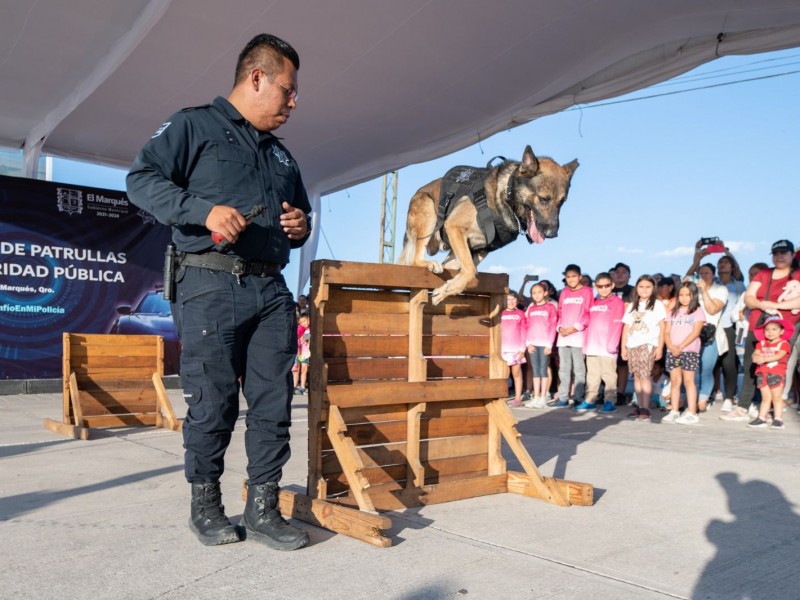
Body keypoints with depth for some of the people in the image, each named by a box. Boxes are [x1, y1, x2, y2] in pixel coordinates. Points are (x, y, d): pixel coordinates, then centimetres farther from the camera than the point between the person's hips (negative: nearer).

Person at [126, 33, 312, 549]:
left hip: (272, 290, 6)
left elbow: (300, 210, 35)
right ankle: (206, 506, 18)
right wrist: (204, 210, -19)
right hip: (212, 285, -6)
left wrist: (301, 226, 10)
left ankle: (263, 509, 11)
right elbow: (142, 178, -4)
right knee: (213, 403, -1)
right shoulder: (195, 125, 5)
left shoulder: (282, 154, 25)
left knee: (274, 402, 1)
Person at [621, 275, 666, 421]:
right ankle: (639, 406, 9)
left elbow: (662, 328, 3)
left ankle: (645, 408, -13)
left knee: (644, 376, -12)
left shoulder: (657, 305, 6)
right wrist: (623, 347, 10)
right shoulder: (632, 306, 18)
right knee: (636, 376, 4)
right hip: (632, 345, 4)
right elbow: (626, 327, 15)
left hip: (648, 345, -4)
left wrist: (660, 347, -5)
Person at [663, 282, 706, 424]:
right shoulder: (674, 312, 17)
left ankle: (692, 414, -4)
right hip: (672, 351, 4)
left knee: (688, 381, -5)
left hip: (689, 350, -4)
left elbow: (695, 332, -8)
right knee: (674, 381, 5)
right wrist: (671, 346, -10)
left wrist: (681, 346, -16)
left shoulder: (698, 311, 3)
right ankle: (674, 412, 9)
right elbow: (666, 332, 9)